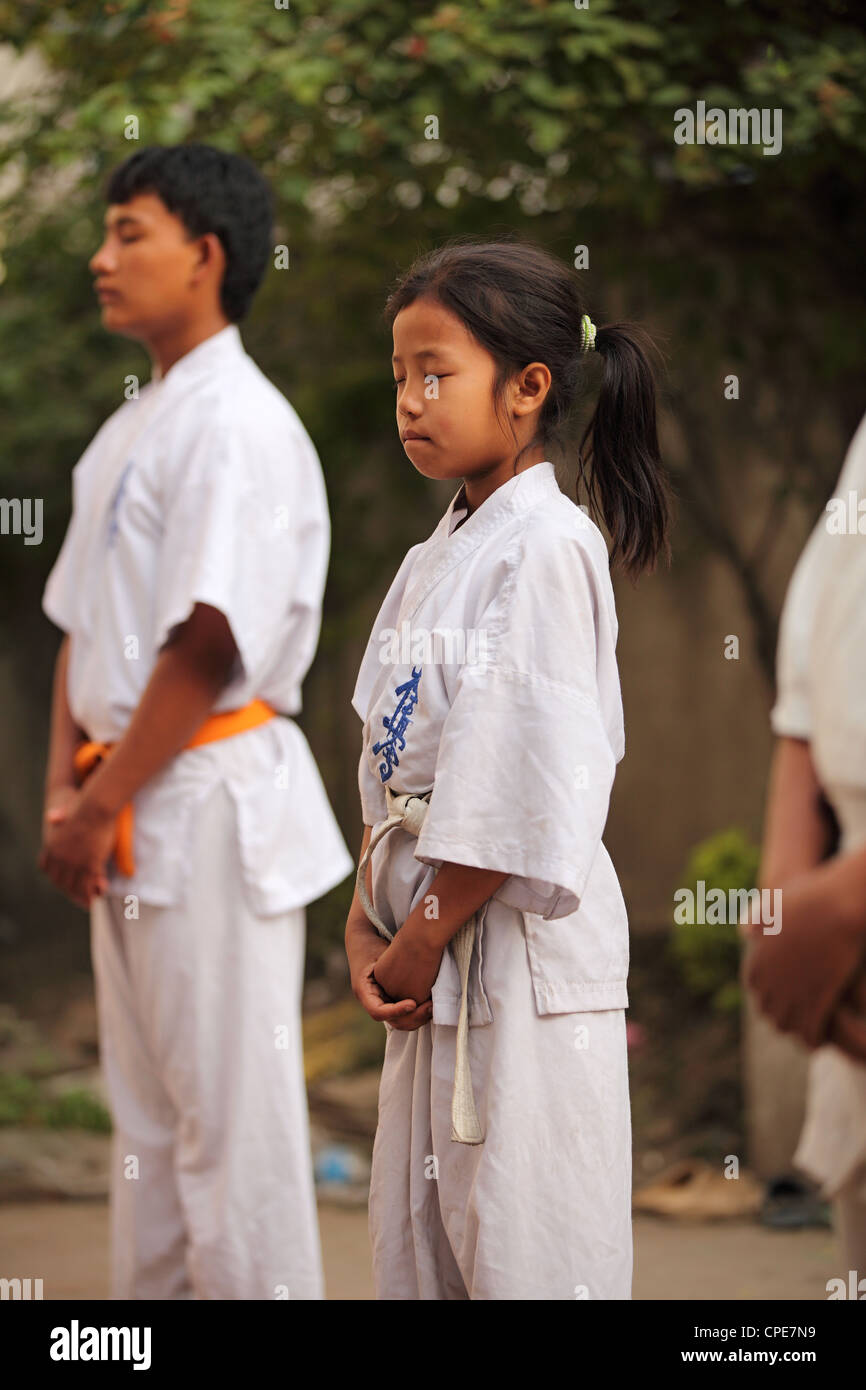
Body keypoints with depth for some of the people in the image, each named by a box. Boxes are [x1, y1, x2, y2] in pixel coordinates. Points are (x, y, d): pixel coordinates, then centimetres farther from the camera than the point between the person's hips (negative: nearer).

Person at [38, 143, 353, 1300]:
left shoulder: (239, 427, -14)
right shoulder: (129, 431, 15)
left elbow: (205, 644, -19)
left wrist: (103, 804, -15)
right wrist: (65, 790, 4)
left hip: (212, 801, -9)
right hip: (128, 815, 9)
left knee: (232, 1116, -4)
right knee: (147, 1113, 14)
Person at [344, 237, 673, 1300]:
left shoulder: (550, 547, -11)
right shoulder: (427, 564, 15)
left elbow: (527, 784, -17)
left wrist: (421, 938, -14)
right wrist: (365, 926, 2)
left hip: (522, 937, -9)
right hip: (433, 947, 9)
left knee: (525, 1254, -5)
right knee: (415, 1247, 11)